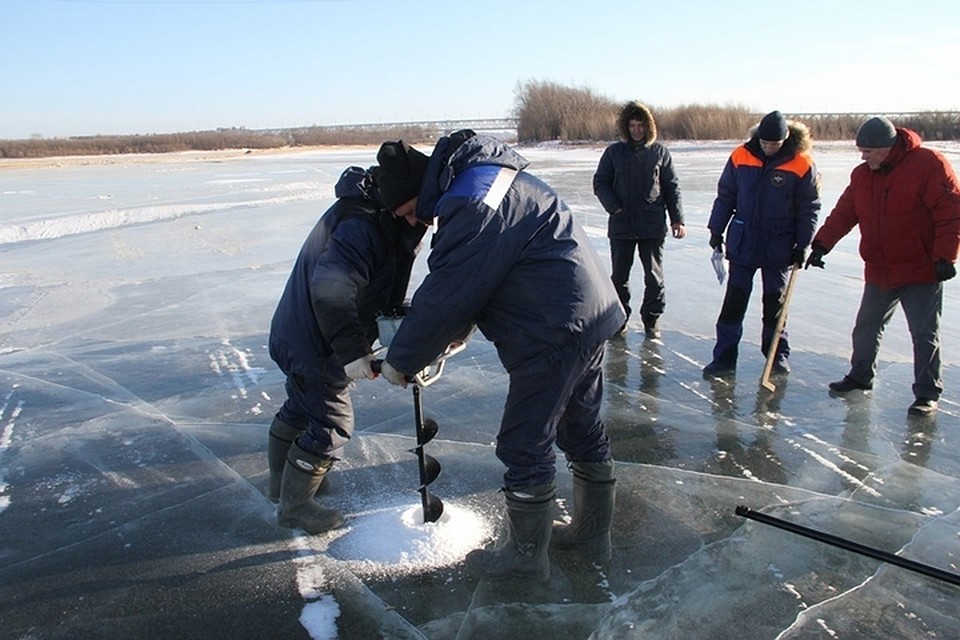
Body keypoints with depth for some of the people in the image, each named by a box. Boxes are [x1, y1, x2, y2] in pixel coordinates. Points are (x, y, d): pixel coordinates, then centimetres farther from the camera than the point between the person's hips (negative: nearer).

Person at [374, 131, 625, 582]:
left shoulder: (471, 207, -21)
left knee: (525, 446, 3)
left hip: (555, 334, -11)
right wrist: (461, 329, 12)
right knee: (583, 430, 21)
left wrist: (400, 361, -4)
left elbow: (444, 298, -17)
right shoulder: (492, 175, 13)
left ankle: (526, 555, 21)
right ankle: (592, 531, 38)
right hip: (592, 316, 11)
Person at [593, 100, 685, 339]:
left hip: (652, 225, 0)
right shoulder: (614, 152, 5)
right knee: (619, 275, 8)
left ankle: (652, 319, 18)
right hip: (621, 224, 1)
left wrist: (677, 219, 1)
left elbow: (672, 187, 6)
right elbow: (600, 182, 7)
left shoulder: (659, 152, 4)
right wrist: (613, 206, -8)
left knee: (654, 275, 4)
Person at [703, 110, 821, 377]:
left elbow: (808, 209, -3)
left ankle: (778, 355, 24)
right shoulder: (740, 157, -4)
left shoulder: (802, 165, -9)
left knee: (775, 302, 9)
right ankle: (725, 357, 7)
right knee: (734, 301, 2)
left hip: (779, 247, -1)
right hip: (742, 243, 1)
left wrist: (802, 245, -5)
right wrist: (716, 231, 5)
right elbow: (725, 196, 5)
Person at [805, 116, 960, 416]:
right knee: (866, 327, 16)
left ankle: (927, 393, 11)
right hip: (879, 272, 6)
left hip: (921, 271, -6)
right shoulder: (862, 175, 5)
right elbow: (843, 213, 6)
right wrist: (822, 244, -4)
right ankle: (861, 375, 34)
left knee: (924, 335, 0)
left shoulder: (929, 164, -14)